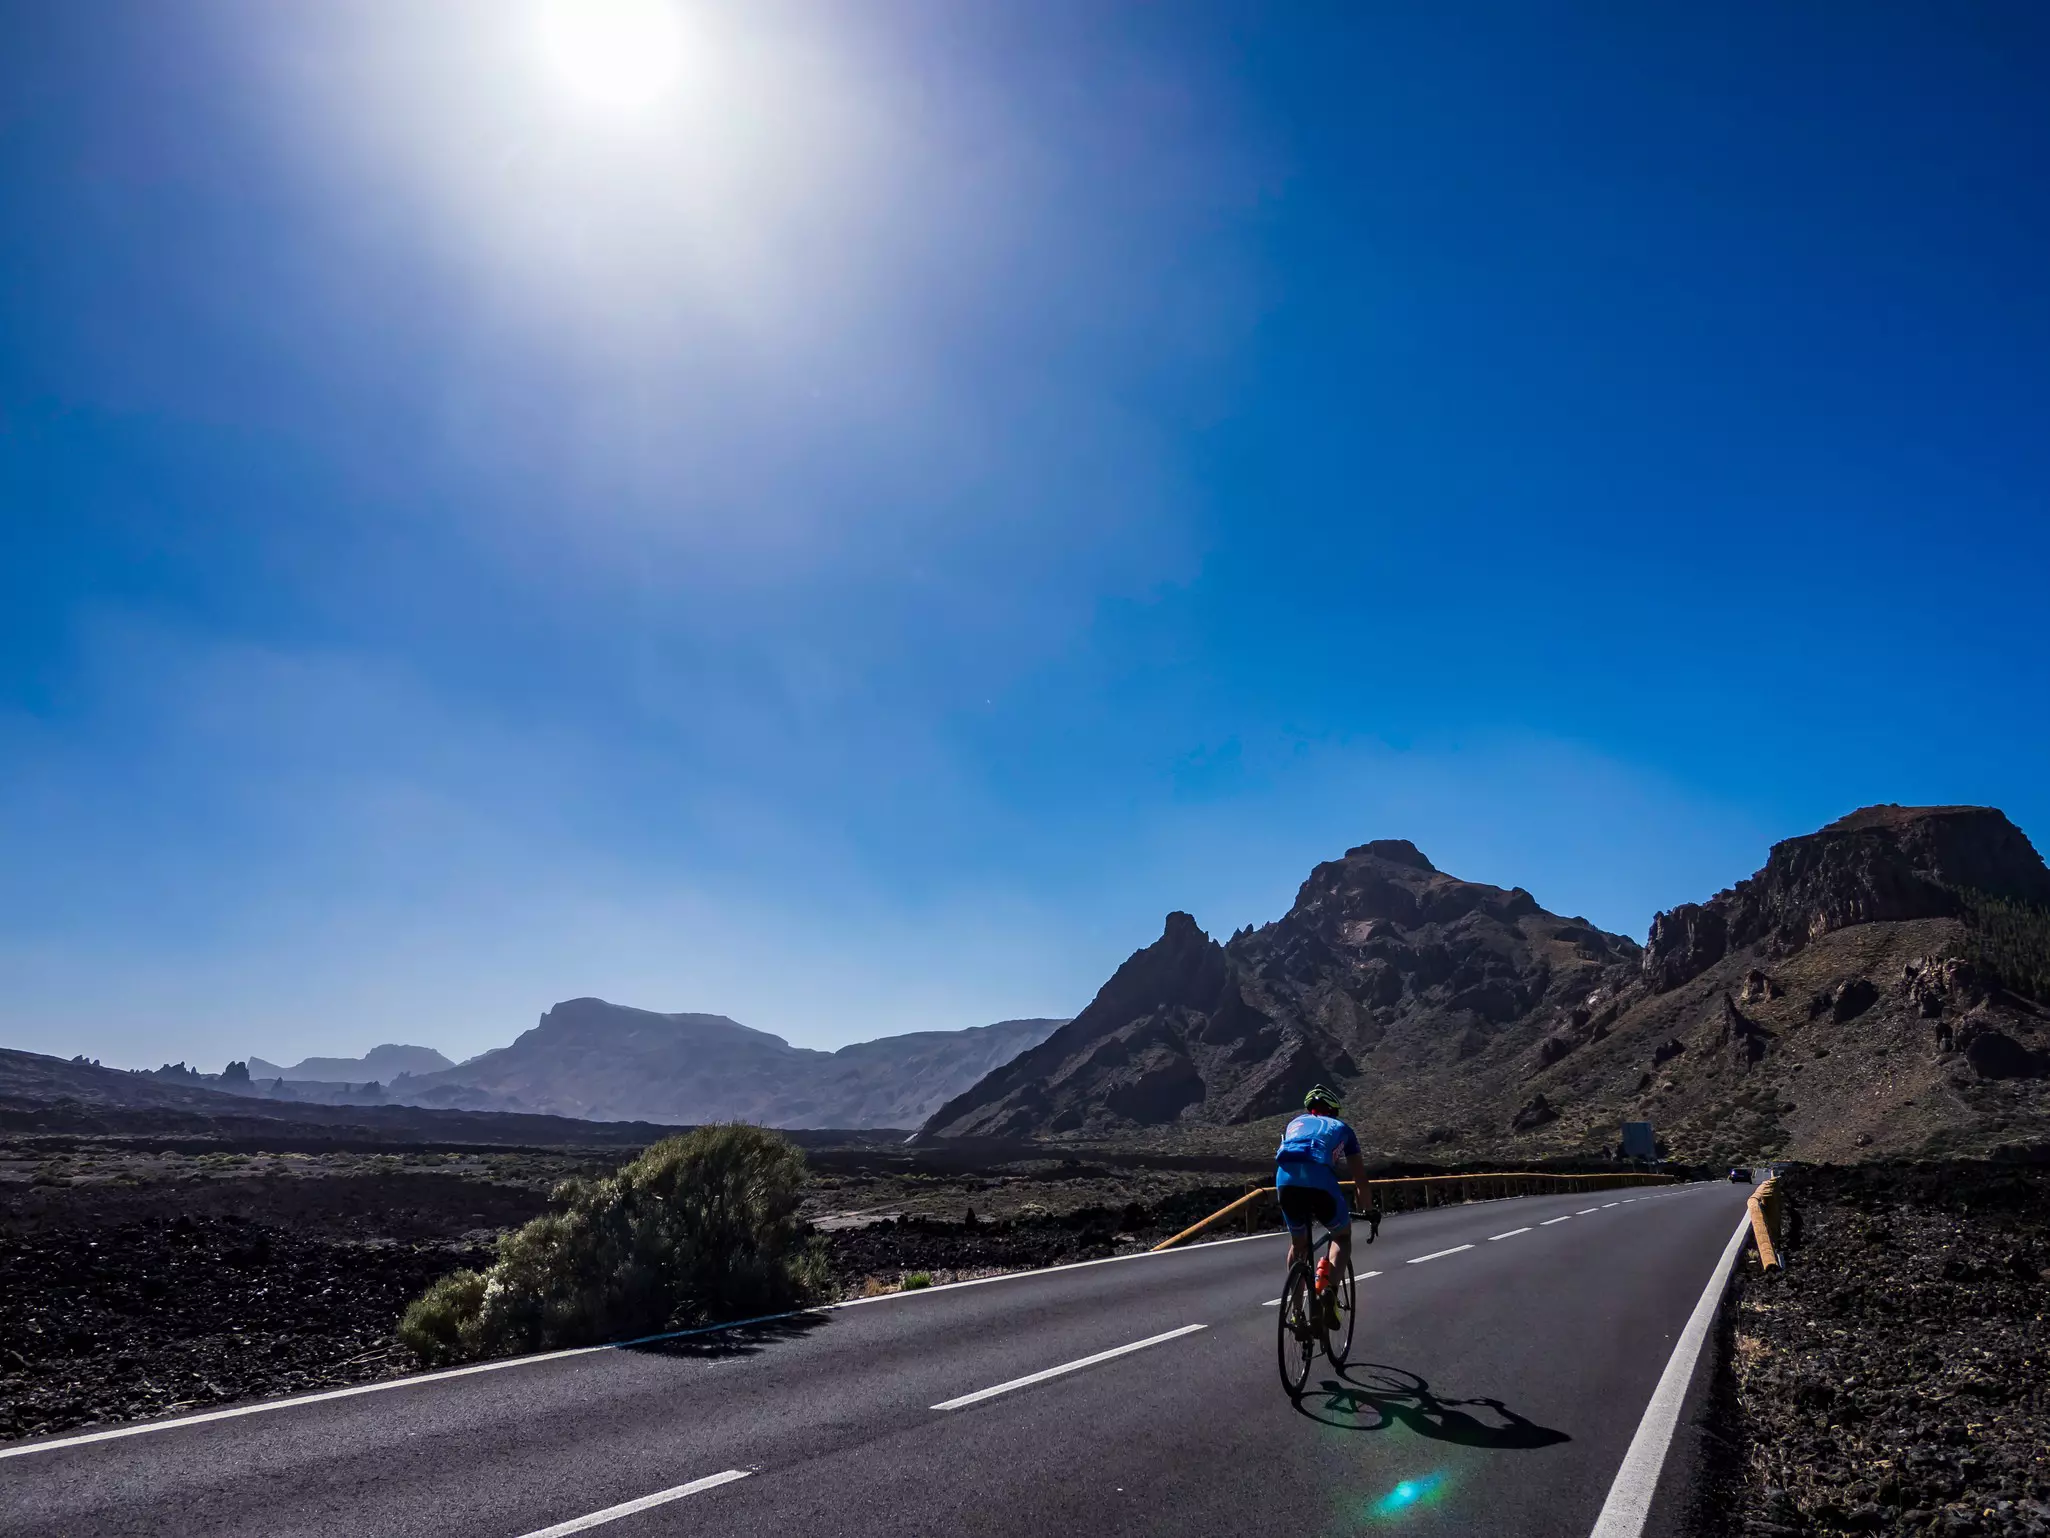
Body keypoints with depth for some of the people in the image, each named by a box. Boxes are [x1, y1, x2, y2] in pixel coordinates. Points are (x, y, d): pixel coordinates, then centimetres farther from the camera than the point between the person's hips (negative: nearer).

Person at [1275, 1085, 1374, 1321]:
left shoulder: (1296, 1123, 38)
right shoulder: (1341, 1128, 32)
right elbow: (1360, 1176, 34)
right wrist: (1368, 1210, 48)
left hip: (1285, 1178, 3)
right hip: (1319, 1179, -3)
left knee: (1297, 1244, 26)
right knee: (1342, 1235, 23)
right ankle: (1328, 1285, -3)